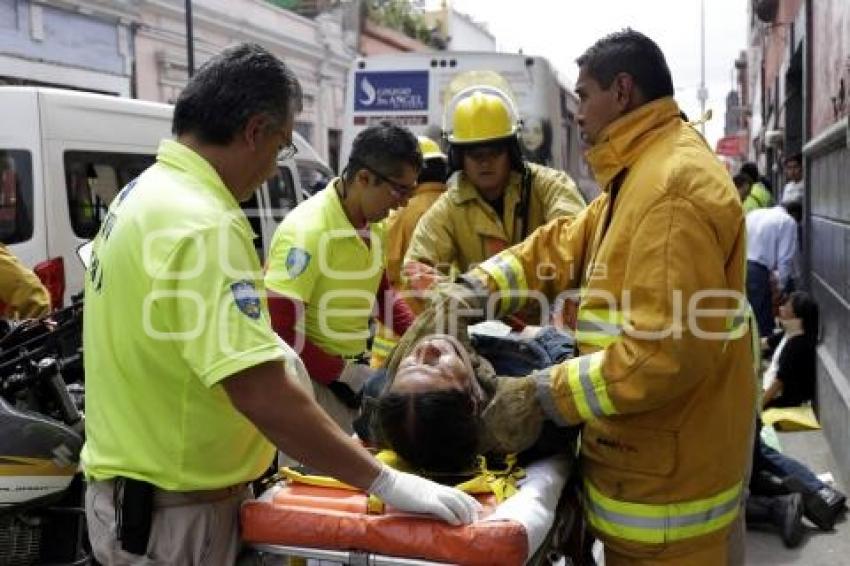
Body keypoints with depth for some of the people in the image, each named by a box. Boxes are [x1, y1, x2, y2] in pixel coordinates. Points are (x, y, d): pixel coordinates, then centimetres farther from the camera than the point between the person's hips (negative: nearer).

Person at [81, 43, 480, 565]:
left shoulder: (145, 192, 6)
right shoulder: (204, 225, -27)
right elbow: (264, 397, -32)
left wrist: (258, 346, 22)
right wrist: (386, 484, -26)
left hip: (135, 486, 10)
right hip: (173, 514, -10)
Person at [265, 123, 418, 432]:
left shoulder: (375, 226, 2)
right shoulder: (306, 231, -22)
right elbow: (278, 331, -23)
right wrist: (344, 373, -17)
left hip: (353, 367, 8)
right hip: (311, 378, -7)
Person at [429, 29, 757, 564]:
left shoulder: (673, 187, -24)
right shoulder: (644, 174, 14)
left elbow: (667, 352, -30)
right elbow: (566, 243, 9)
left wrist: (548, 393, -23)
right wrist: (479, 286, -6)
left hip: (666, 473, -10)